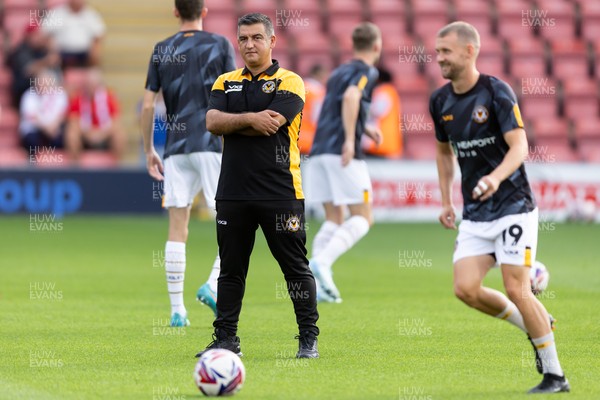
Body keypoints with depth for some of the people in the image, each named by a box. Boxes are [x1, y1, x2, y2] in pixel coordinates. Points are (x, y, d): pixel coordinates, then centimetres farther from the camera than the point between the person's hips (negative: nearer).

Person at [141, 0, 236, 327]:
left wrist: (148, 151, 14)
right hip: (212, 144, -3)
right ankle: (214, 285, -14)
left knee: (177, 229, 3)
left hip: (176, 148, 3)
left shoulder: (162, 50, 8)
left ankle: (177, 311, 2)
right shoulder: (220, 45, 2)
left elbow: (147, 106, 5)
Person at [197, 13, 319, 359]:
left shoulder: (289, 83, -1)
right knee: (231, 269, 8)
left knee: (296, 267, 1)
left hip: (280, 193, -4)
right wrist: (250, 118, -15)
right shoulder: (225, 83, 13)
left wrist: (230, 123, -4)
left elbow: (270, 125, -16)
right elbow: (212, 122, -4)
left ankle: (309, 339, 8)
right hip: (233, 193, 4)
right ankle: (226, 339, 14)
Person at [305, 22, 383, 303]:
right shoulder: (366, 72, -2)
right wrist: (350, 139, -25)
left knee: (334, 220, 11)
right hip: (343, 153, -7)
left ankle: (316, 283, -3)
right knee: (363, 219, -2)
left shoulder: (339, 72, 23)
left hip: (319, 151, 8)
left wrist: (365, 129, 28)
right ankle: (322, 261, -23)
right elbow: (351, 97, -22)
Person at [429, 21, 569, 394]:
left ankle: (555, 374, 1)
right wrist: (446, 201, 16)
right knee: (466, 289, -8)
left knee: (516, 289, -11)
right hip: (474, 214, 6)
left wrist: (496, 177, -37)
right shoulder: (441, 101, 8)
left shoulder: (497, 92, -12)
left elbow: (519, 146, -19)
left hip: (513, 206, -6)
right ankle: (537, 326, 15)